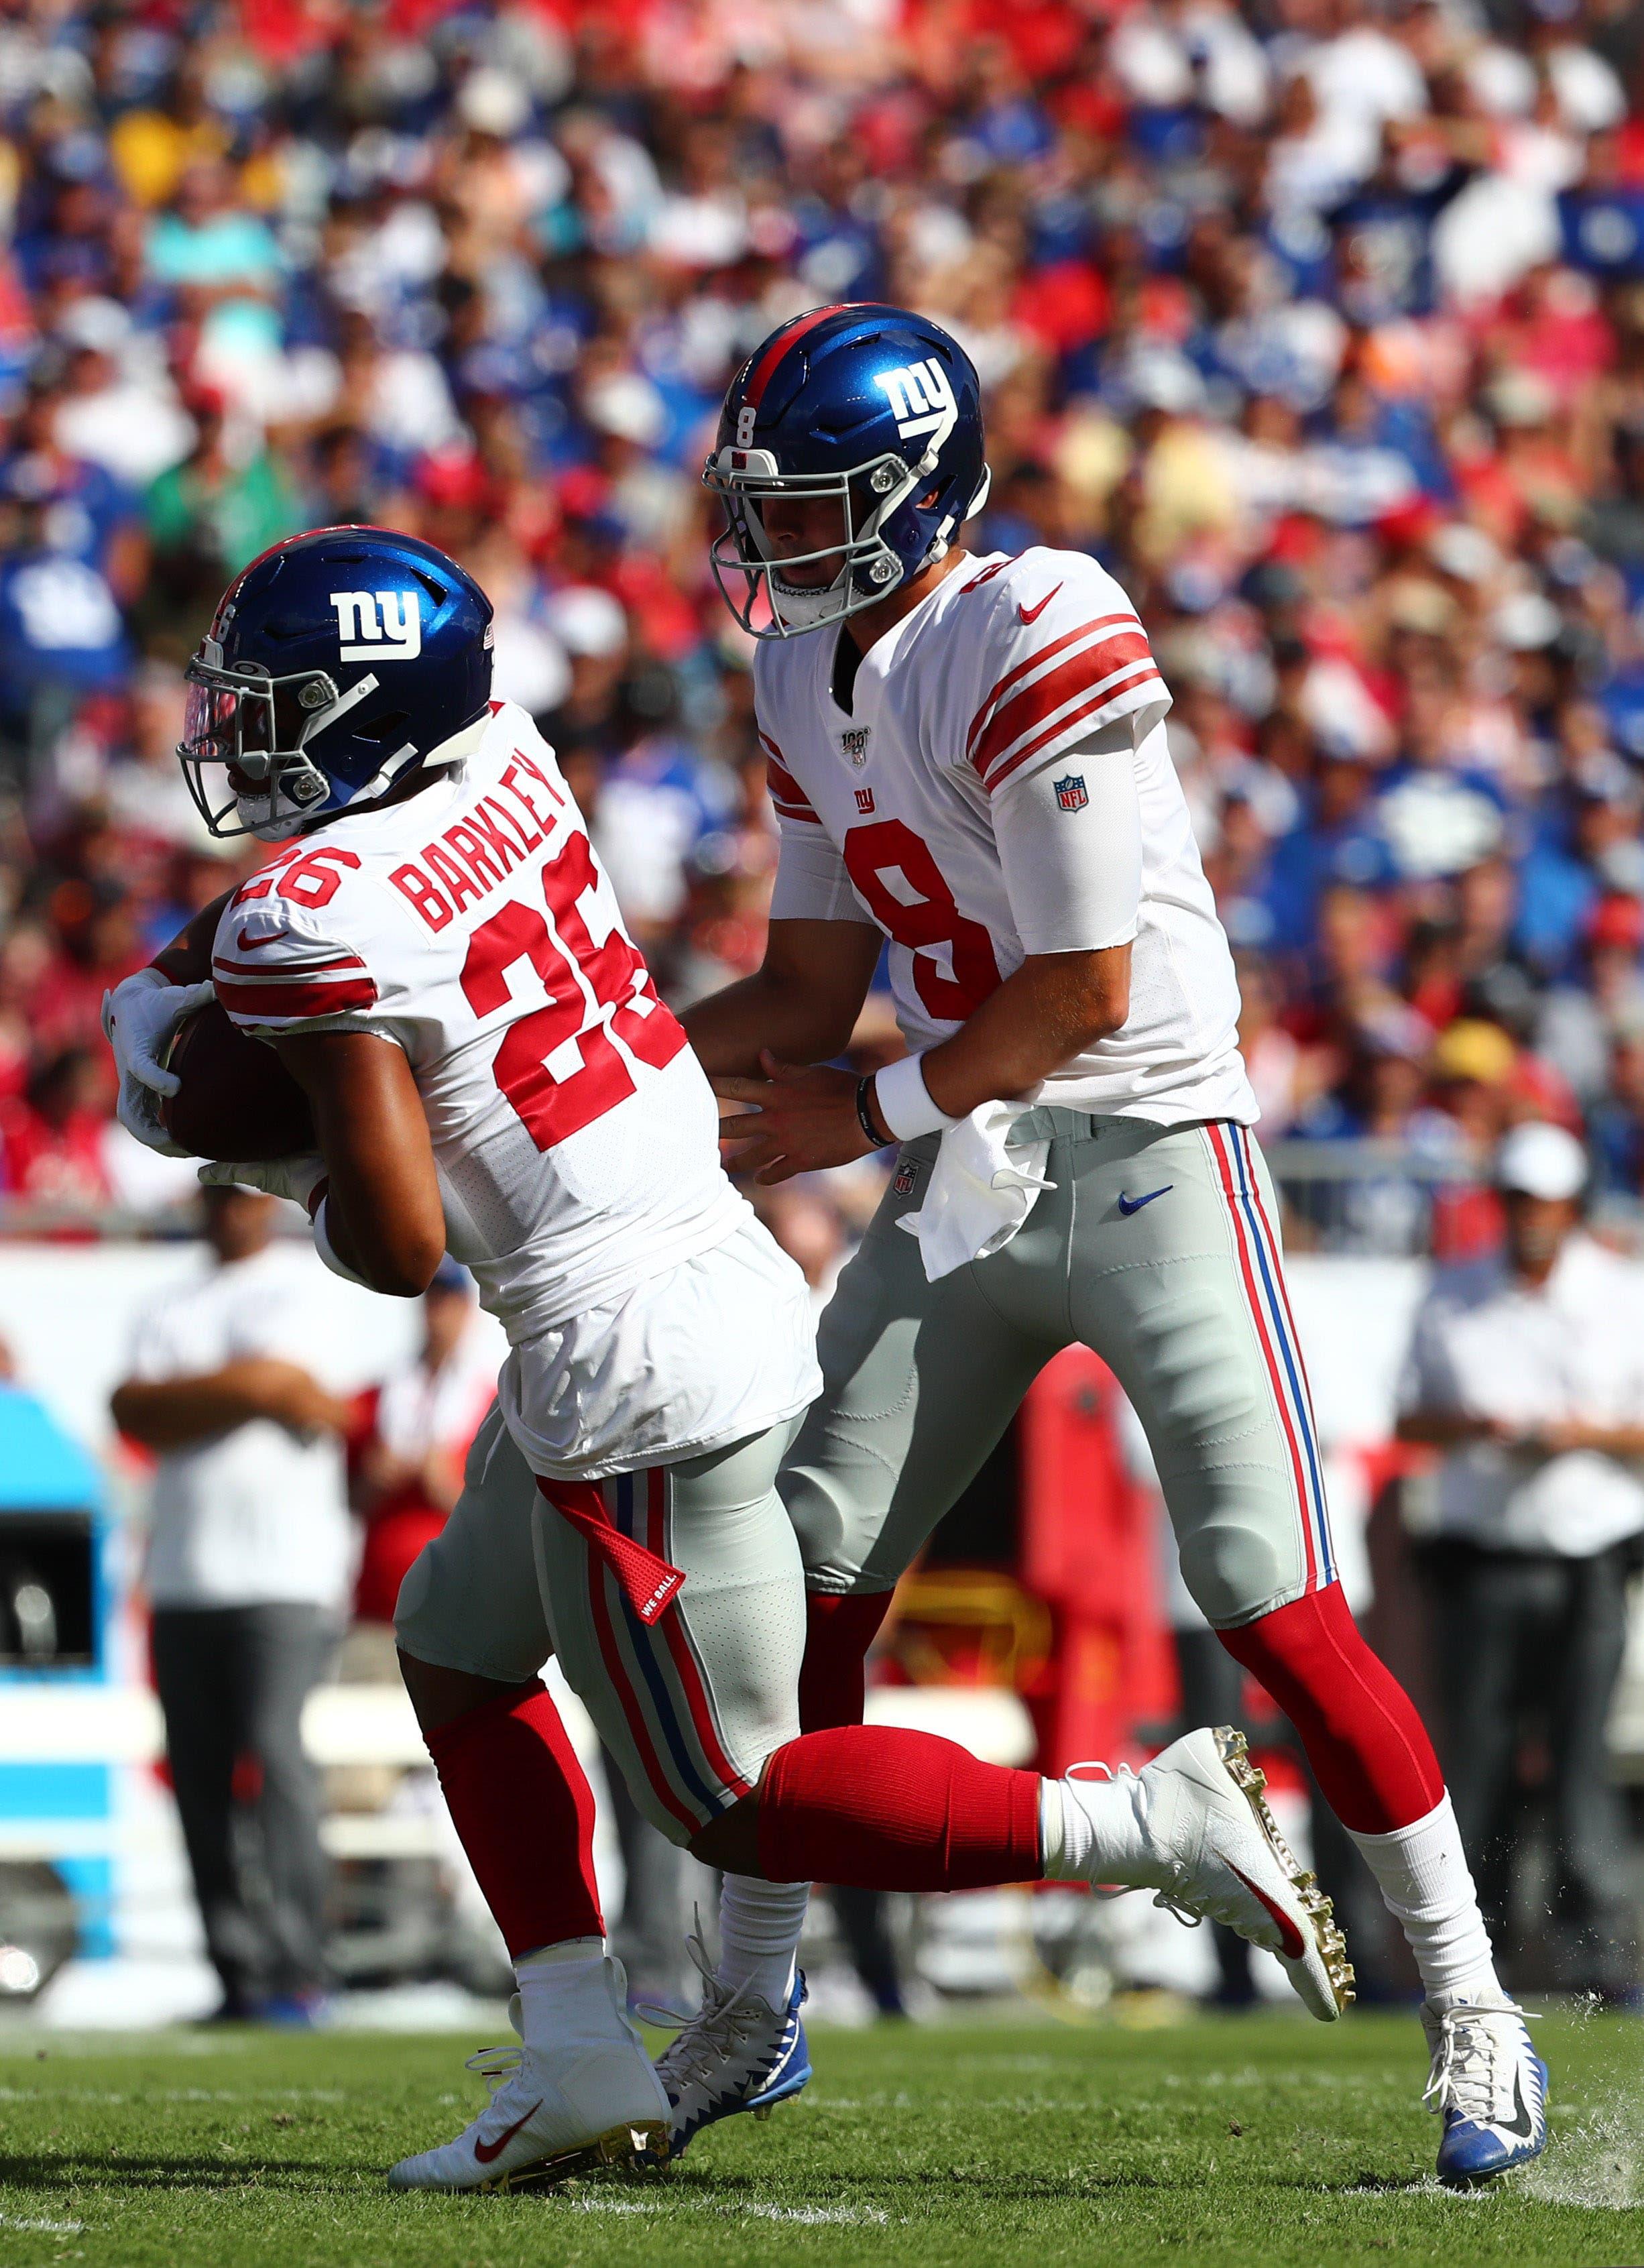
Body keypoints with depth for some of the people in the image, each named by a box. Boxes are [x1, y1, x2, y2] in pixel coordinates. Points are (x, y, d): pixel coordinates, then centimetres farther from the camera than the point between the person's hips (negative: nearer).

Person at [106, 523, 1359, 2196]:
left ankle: (1148, 1824, -6)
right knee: (457, 1654, 23)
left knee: (735, 1806, 2)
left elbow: (399, 1249, -21)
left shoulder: (318, 928, -18)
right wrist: (167, 986, 20)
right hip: (725, 1277, 9)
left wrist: (292, 1171, -1)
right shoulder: (501, 758, 5)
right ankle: (578, 2061, 18)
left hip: (637, 1371, -9)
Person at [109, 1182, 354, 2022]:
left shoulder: (306, 1283, 6)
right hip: (183, 1580, 5)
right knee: (198, 1775, 0)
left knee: (277, 1754, -15)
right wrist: (244, 1389, -5)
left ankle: (297, 1969, -17)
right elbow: (132, 1412, 5)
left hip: (284, 1580, -5)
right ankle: (239, 1975, 3)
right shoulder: (171, 1307, 21)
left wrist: (175, 1398, 1)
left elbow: (284, 1384, -9)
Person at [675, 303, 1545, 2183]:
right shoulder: (809, 683, 9)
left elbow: (1086, 987, -18)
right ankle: (745, 2014, 17)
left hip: (1151, 1152, -7)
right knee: (808, 1584, 3)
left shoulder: (1040, 645, -18)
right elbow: (806, 990, 13)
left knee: (1273, 1607, -11)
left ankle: (1471, 2018, 2)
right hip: (966, 1184, 7)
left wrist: (872, 1112, -8)